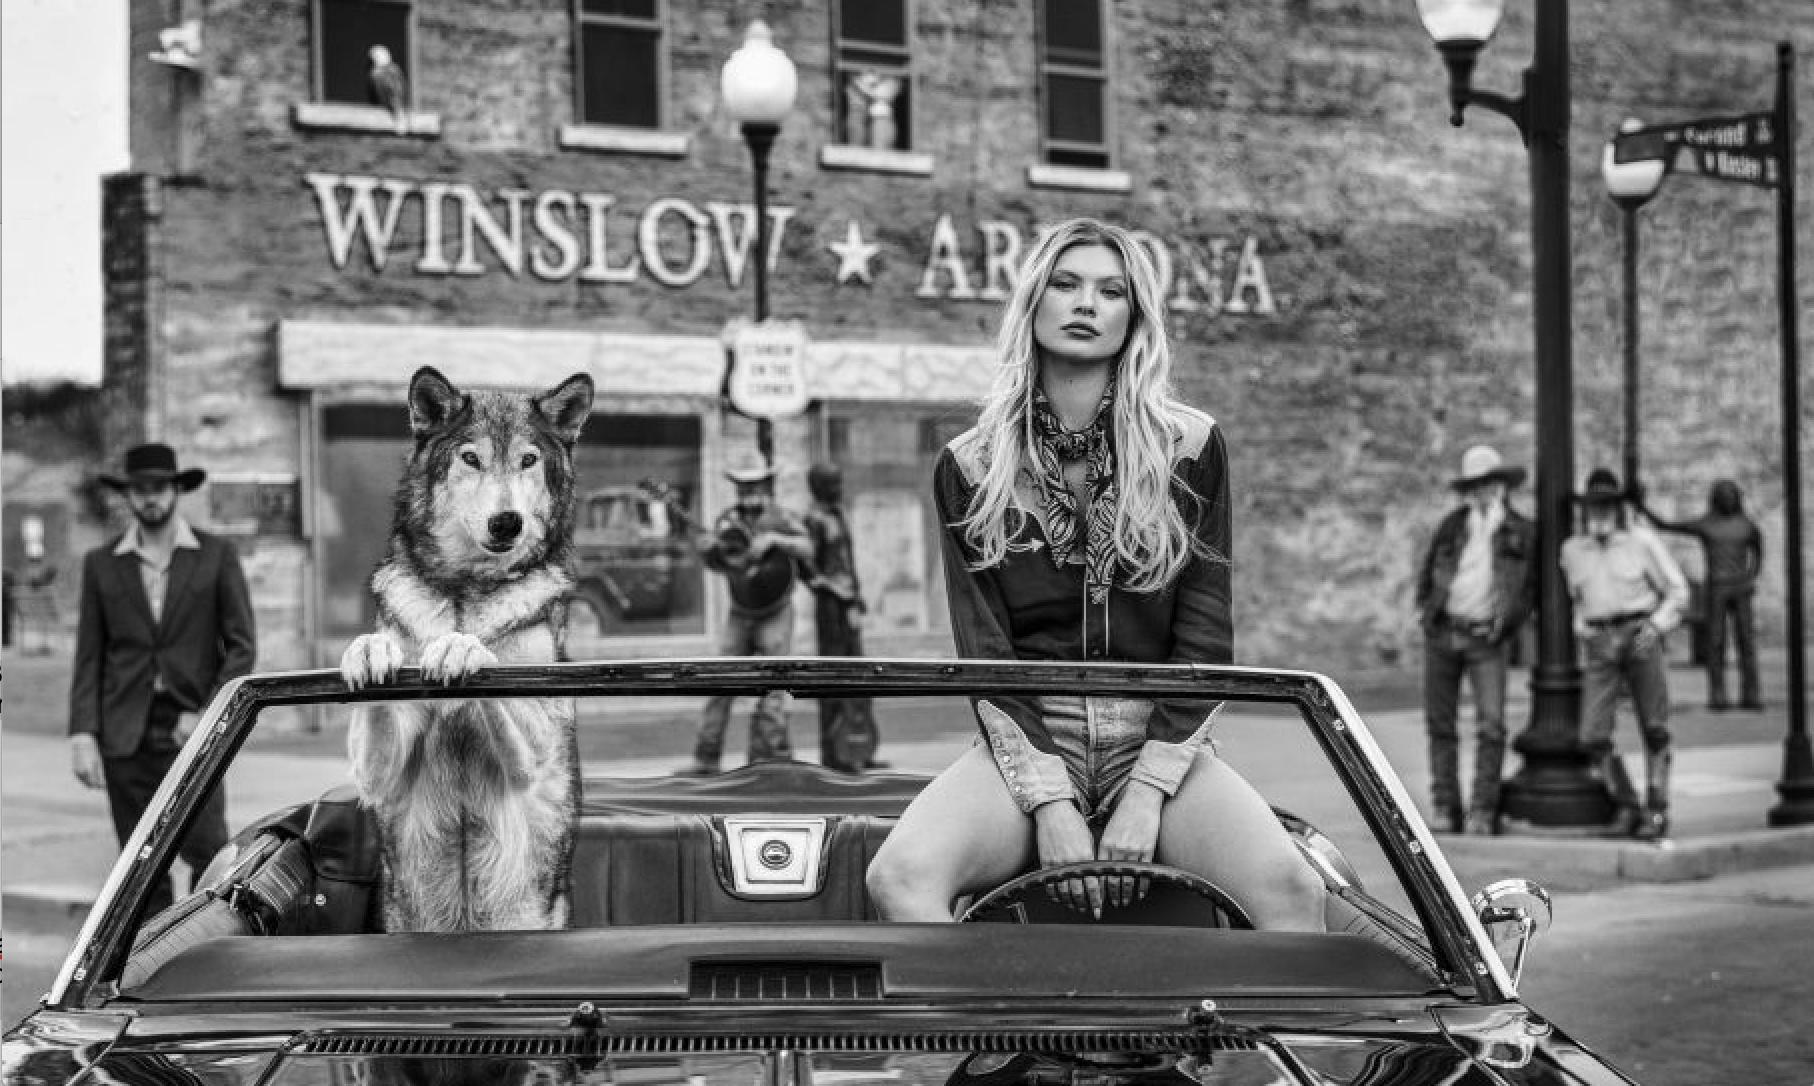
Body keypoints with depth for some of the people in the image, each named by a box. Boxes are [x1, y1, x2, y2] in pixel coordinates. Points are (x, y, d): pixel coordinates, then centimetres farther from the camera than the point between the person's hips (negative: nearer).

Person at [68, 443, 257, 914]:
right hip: (126, 735, 1)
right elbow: (89, 658, 6)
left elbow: (242, 647, 2)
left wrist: (207, 714, -10)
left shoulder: (217, 556, 4)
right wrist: (82, 736, -4)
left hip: (191, 730, -1)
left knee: (207, 852, -10)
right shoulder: (101, 563, 8)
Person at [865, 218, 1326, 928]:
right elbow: (985, 653, 0)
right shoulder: (970, 467, 5)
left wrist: (1146, 794, -12)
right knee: (899, 876, -30)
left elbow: (1204, 643, 1)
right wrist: (1050, 802, -14)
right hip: (1026, 744, 0)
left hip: (1159, 741, 0)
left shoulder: (1191, 446, 4)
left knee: (1291, 890, -30)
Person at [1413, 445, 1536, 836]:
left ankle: (1482, 811, -8)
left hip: (1487, 640, -2)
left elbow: (1529, 588, 8)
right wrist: (1428, 612, 4)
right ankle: (1445, 808, 9)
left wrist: (1506, 622, -4)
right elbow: (1427, 573, 15)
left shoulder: (1523, 531, 3)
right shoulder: (1452, 524, 6)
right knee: (1440, 724, 3)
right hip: (1443, 633, 2)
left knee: (1491, 726, -12)